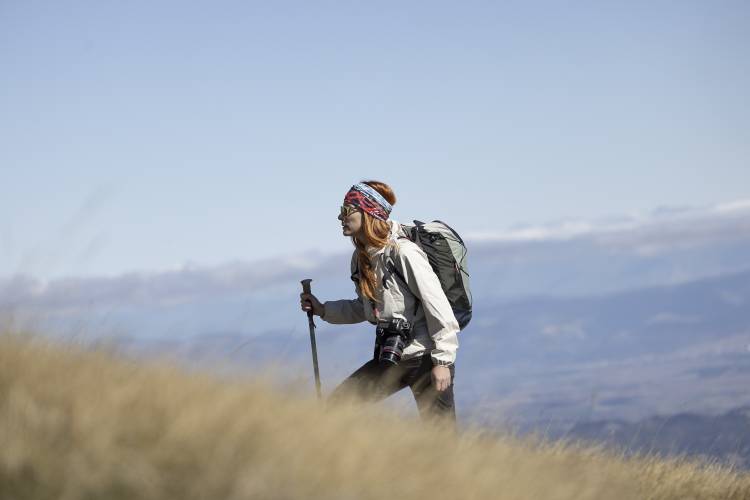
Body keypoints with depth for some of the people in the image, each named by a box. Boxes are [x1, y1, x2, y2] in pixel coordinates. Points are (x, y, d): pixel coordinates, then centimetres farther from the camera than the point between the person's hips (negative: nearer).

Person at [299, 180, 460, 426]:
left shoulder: (403, 253, -18)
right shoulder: (362, 257, 8)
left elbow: (437, 307, -18)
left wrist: (442, 361, -19)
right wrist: (323, 310, 12)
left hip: (425, 359, -8)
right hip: (390, 358, 8)